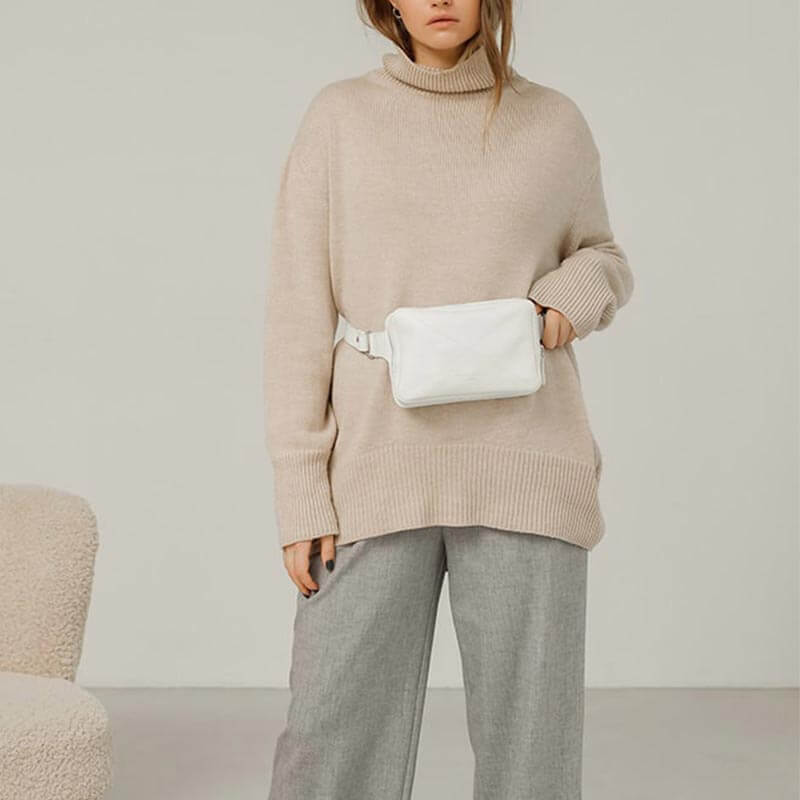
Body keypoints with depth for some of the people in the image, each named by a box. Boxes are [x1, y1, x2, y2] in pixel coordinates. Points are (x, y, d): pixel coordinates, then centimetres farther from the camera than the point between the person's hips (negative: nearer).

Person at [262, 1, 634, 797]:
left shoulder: (553, 121, 7)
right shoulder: (340, 115, 5)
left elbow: (604, 257, 21)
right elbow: (297, 314, 2)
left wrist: (570, 299, -4)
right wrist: (300, 493, -4)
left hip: (523, 472, 1)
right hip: (376, 472, -1)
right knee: (333, 735, 0)